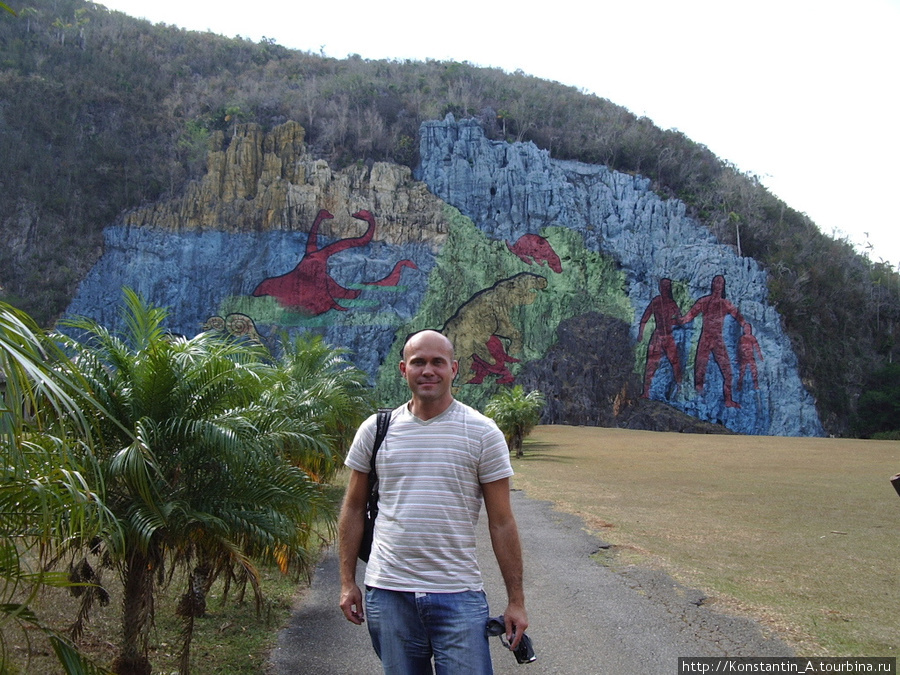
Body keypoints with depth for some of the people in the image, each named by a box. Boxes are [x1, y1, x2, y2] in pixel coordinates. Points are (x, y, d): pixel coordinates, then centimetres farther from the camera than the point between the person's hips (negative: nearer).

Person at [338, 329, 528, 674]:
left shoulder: (483, 433, -2)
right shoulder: (376, 430, 3)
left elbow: (501, 522, -1)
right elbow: (354, 509, 11)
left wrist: (516, 600, -1)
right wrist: (347, 582, 8)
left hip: (458, 596, -2)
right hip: (387, 593, 2)